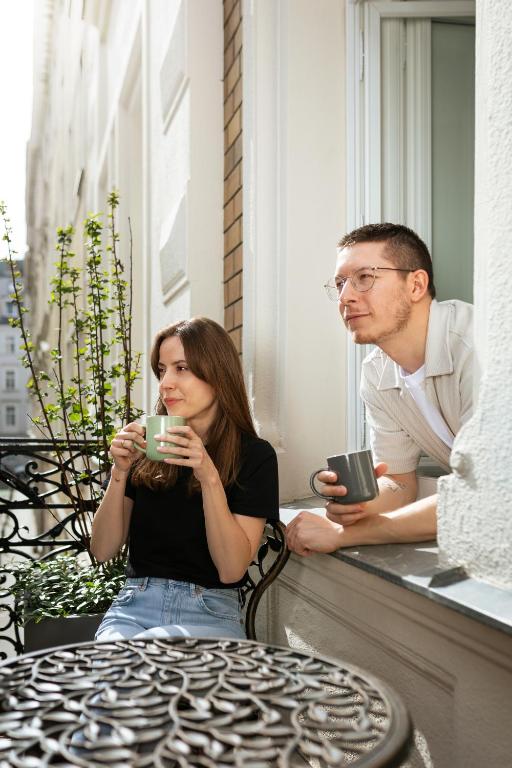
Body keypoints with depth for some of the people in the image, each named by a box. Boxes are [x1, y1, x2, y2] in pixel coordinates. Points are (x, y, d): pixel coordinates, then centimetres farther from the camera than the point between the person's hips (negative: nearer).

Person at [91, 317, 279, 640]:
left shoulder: (254, 455, -3)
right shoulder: (147, 447, 3)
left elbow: (232, 570, -11)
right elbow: (103, 551, 3)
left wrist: (209, 477, -22)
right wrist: (120, 472, -11)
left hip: (210, 612, -2)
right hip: (135, 605, 2)